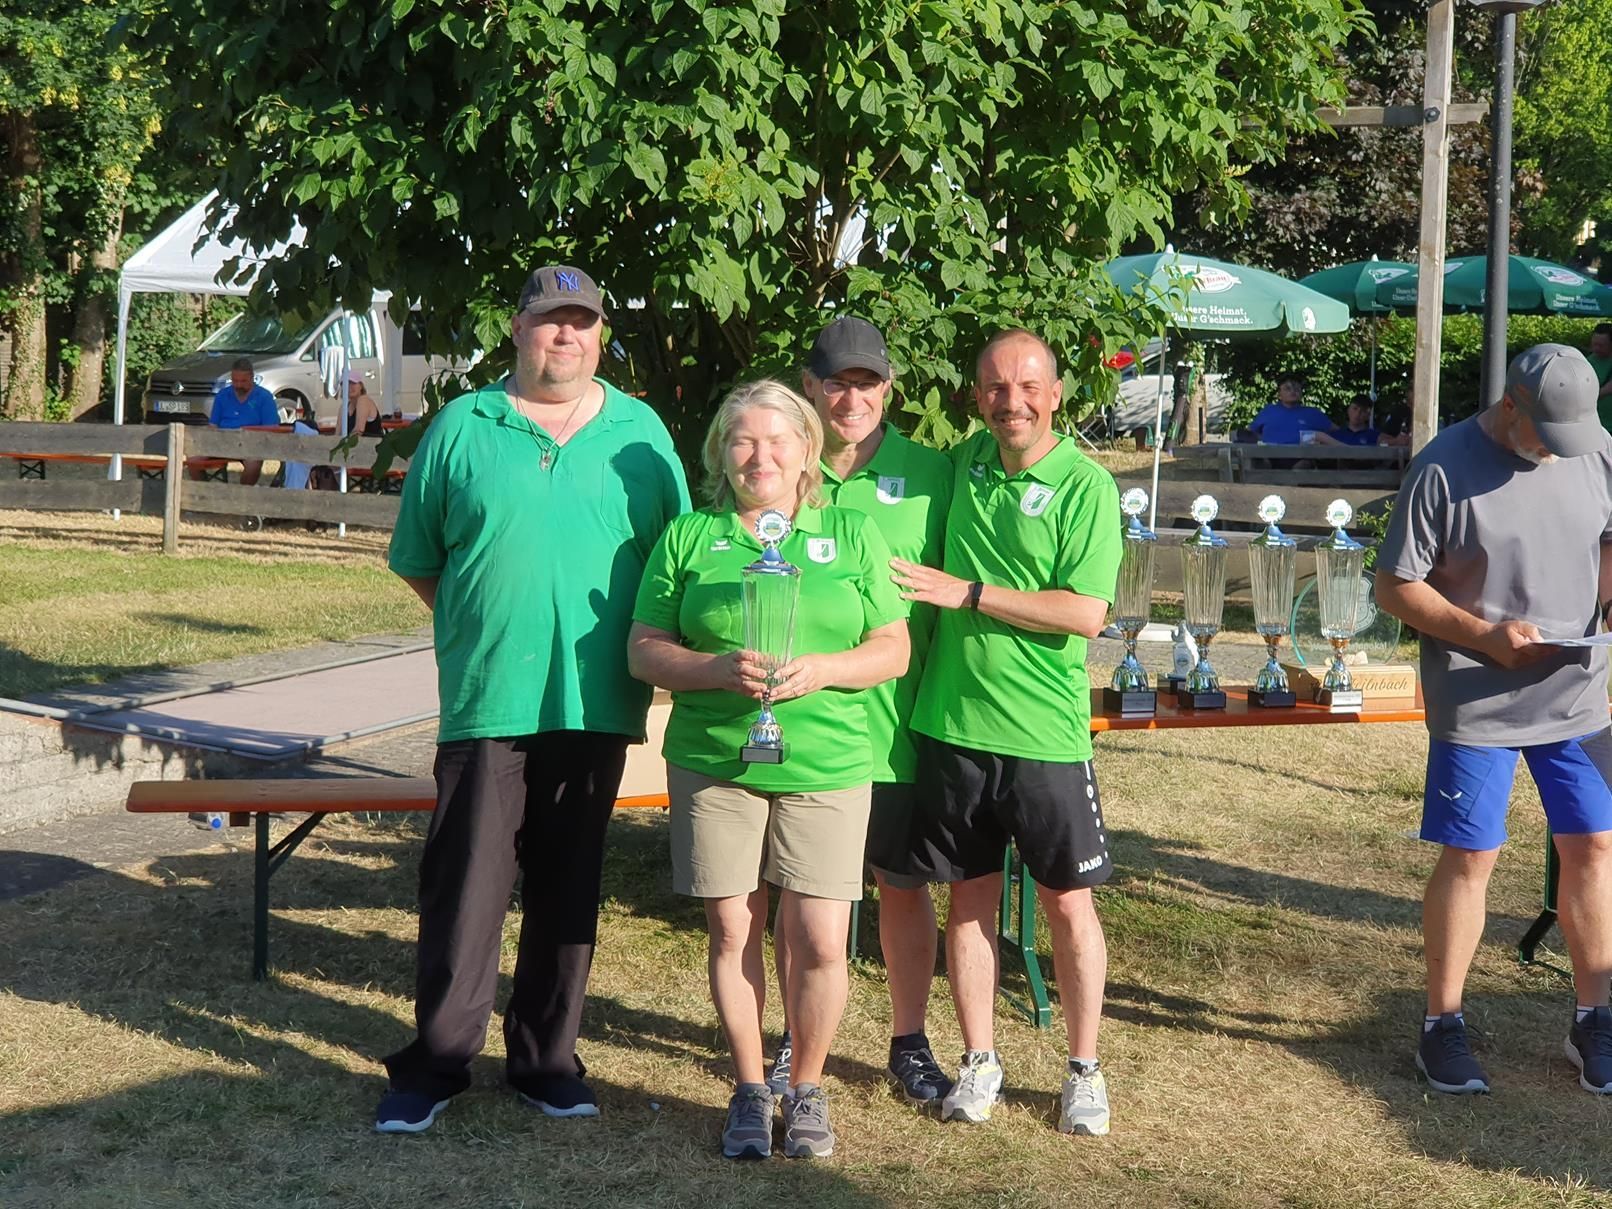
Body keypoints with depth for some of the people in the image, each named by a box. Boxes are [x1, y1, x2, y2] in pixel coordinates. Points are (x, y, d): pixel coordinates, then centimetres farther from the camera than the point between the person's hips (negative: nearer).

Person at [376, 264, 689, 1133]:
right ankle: (435, 1063, 9)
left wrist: (640, 644, 2)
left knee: (568, 893, 10)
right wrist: (481, 627, 4)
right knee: (464, 889, -1)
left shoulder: (640, 433, 9)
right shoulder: (461, 428, 5)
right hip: (486, 701, -2)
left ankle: (546, 1060, 21)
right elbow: (417, 559, 10)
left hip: (596, 703, 2)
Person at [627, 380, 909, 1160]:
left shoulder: (853, 536, 9)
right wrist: (718, 670, -15)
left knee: (818, 942, -3)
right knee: (732, 931, 5)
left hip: (825, 766, 0)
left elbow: (894, 650, 6)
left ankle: (807, 1091, 18)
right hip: (713, 763, 1)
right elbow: (644, 651, 4)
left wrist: (821, 671, -13)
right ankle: (749, 1090, 22)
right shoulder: (688, 538, 8)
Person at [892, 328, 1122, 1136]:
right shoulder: (963, 462, 7)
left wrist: (967, 592, -17)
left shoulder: (1085, 485, -8)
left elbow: (1086, 613, -17)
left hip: (1043, 734, -4)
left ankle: (1084, 1070, 19)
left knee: (1067, 903, 6)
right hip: (951, 723, 4)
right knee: (970, 895, 12)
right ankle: (979, 1061, 25)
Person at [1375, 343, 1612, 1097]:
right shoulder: (1444, 468, -14)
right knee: (1468, 857, 2)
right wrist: (1486, 634, -20)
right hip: (1477, 703, -4)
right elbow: (1395, 587, -10)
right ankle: (1442, 1025, 16)